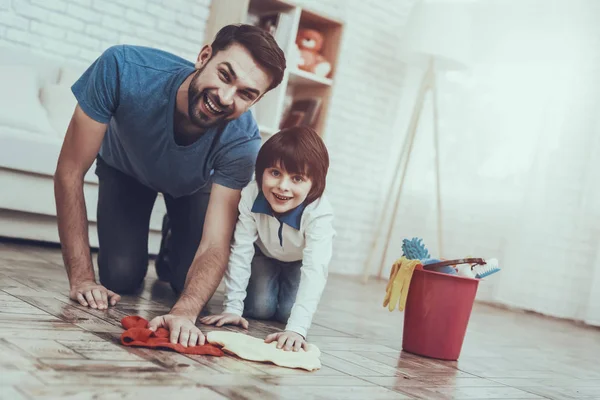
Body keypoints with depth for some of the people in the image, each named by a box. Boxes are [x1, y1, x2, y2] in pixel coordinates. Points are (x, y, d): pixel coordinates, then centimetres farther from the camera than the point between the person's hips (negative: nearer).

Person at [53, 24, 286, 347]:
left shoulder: (242, 141, -39)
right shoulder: (123, 69, -43)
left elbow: (215, 245, -41)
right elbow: (70, 172, -35)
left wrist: (185, 312, -61)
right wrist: (81, 278, -36)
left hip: (193, 184, 1)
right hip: (124, 168, 0)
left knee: (190, 283, -10)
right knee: (121, 279, -13)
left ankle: (173, 251, 26)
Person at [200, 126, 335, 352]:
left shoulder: (320, 214, -41)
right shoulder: (251, 196, -36)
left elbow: (315, 271, -48)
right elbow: (241, 251, -29)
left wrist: (297, 328, -58)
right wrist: (232, 307, -31)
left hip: (299, 261, -1)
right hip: (264, 255, 1)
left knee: (287, 312, -14)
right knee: (258, 308, -12)